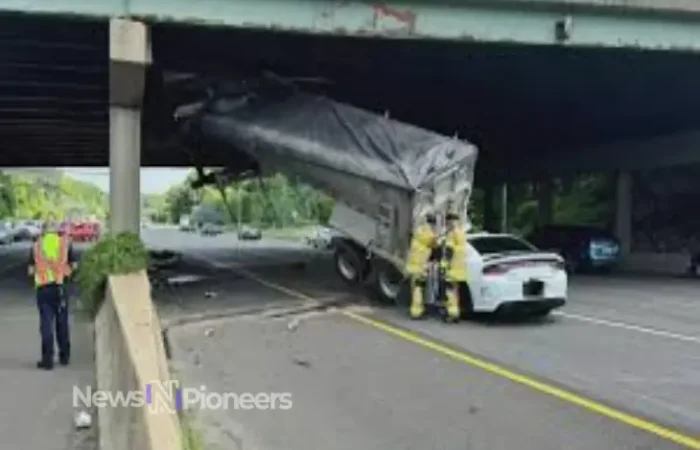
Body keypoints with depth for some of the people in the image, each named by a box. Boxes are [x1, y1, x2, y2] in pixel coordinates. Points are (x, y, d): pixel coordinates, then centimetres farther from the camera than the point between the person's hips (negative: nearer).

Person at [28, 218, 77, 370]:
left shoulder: (37, 245, 3)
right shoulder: (65, 242, 2)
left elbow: (31, 270, 2)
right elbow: (74, 265, 3)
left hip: (43, 287, 0)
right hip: (60, 286, 1)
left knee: (46, 324, 3)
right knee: (62, 322, 13)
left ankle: (47, 359, 0)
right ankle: (64, 356, 21)